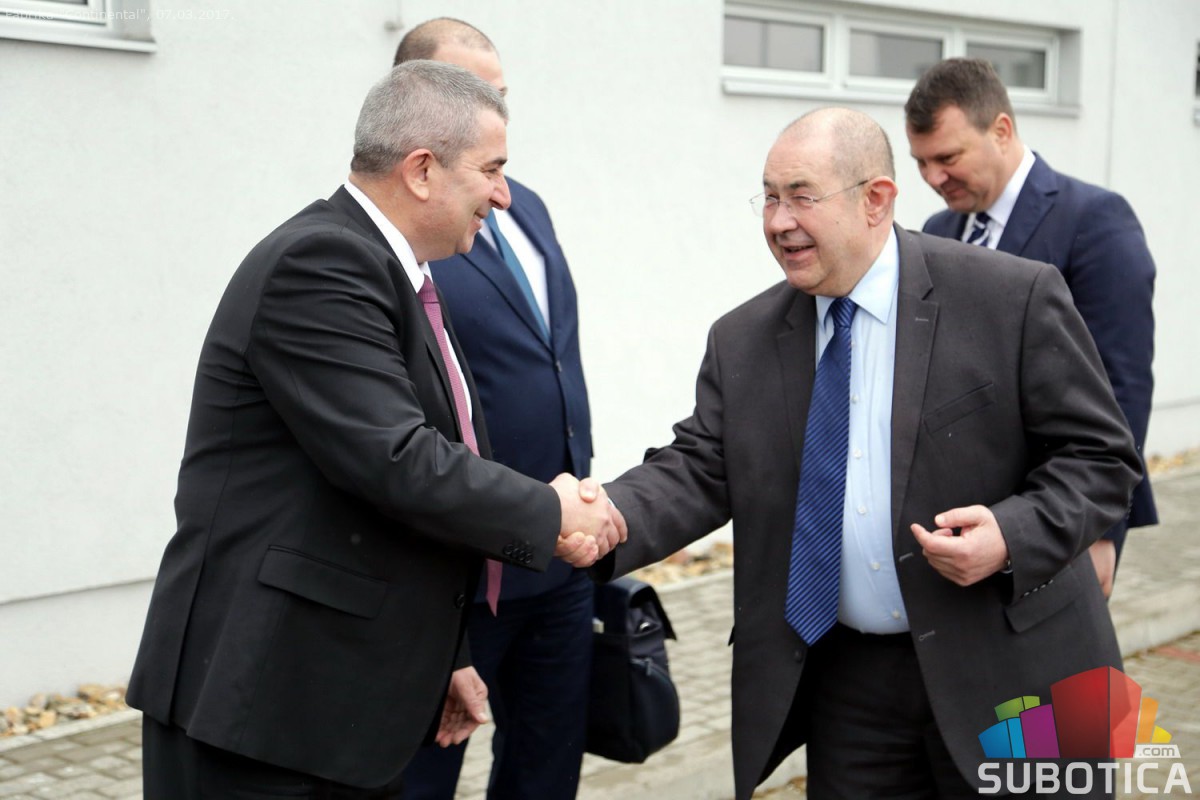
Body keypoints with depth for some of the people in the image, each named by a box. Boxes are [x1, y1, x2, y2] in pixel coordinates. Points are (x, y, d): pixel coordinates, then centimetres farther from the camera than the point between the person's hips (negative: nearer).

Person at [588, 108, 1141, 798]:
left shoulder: (1016, 299, -9)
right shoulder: (742, 341, 3)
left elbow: (1100, 454, -6)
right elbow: (700, 469, -3)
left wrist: (1015, 536, -24)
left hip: (1004, 671, -3)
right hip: (843, 682, 3)